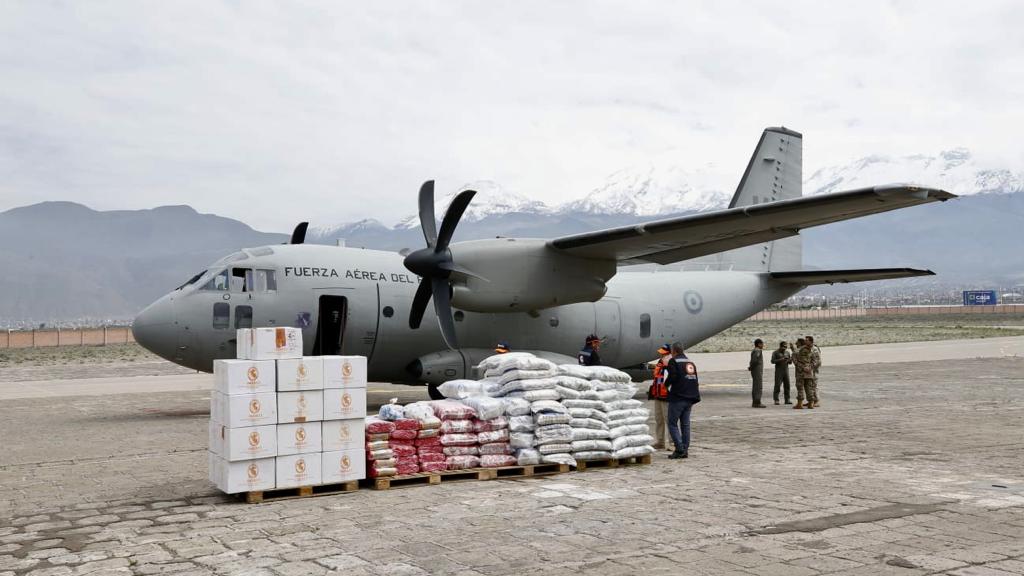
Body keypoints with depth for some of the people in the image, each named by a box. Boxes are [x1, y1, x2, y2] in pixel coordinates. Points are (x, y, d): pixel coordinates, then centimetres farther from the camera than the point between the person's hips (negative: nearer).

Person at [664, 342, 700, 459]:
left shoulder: (673, 361, -6)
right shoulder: (690, 362, 17)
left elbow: (672, 376, -16)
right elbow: (695, 381, 18)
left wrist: (666, 384, 1)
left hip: (677, 397, -7)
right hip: (690, 398, 7)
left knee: (672, 423, -1)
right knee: (685, 424, 11)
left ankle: (680, 449, -11)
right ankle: (685, 450, 10)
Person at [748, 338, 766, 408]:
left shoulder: (754, 351, 17)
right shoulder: (757, 351, -13)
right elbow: (754, 360, -23)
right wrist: (750, 368, -12)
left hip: (756, 372, 10)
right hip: (757, 371, -10)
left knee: (755, 387, 10)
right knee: (758, 387, -10)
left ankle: (755, 403, 12)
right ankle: (757, 403, -12)